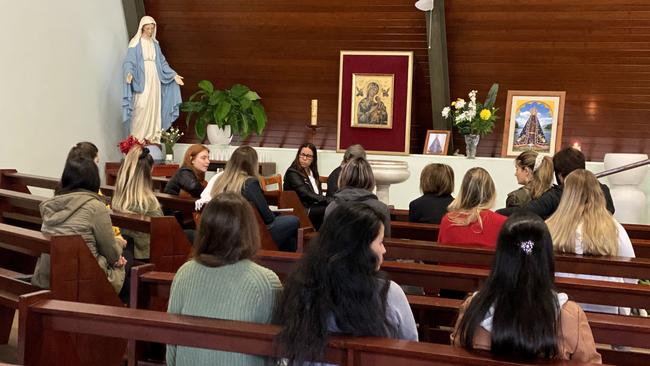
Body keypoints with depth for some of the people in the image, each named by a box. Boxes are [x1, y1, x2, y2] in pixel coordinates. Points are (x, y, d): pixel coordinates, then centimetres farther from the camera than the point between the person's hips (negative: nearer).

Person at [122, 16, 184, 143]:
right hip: (141, 82, -6)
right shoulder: (135, 44, -4)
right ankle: (138, 138, -6)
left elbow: (162, 63, 17)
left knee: (154, 107, 5)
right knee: (141, 108, -11)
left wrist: (174, 75, 10)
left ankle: (152, 136, 11)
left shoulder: (155, 44, 13)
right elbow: (129, 62, -10)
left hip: (154, 81, 6)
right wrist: (129, 73, -30)